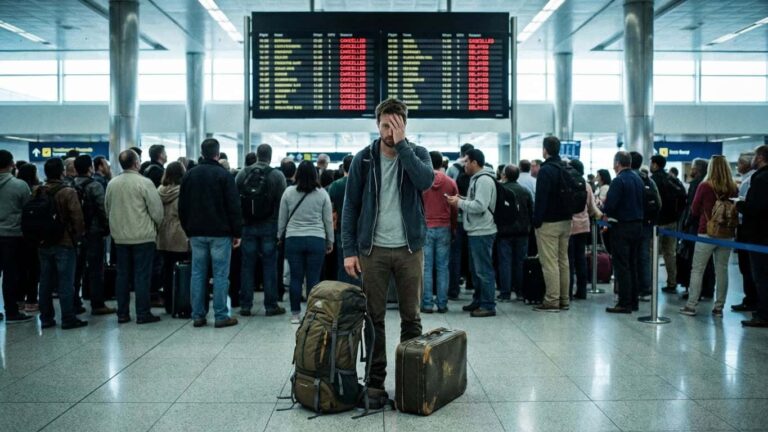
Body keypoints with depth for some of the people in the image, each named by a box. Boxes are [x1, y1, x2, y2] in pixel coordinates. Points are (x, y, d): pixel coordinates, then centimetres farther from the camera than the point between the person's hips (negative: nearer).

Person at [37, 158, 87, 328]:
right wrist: (79, 235, 1)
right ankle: (68, 319, 1)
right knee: (66, 282, -1)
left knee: (45, 281, 11)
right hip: (64, 243, -6)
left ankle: (46, 318, 16)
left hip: (43, 243, 6)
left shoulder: (38, 192, 4)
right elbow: (77, 218, -15)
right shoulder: (68, 192, -12)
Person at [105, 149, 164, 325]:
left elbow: (107, 209, 12)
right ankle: (143, 313, 3)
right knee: (142, 275, 0)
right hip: (143, 236, -5)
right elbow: (156, 209, -12)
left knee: (122, 274, 11)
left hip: (120, 236, 5)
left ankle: (122, 313, 16)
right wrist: (157, 224, 7)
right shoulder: (144, 182, -13)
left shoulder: (112, 184, 4)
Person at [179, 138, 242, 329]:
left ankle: (198, 316, 11)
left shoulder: (190, 175, 8)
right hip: (220, 233, -4)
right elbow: (234, 206, -10)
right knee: (220, 274, -1)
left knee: (198, 274, 8)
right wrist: (237, 232, -4)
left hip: (196, 233, 5)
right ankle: (221, 316, 0)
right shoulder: (224, 175, -7)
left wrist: (188, 230, 17)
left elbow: (182, 206, 11)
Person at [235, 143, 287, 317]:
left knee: (247, 265, 7)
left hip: (247, 226, 2)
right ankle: (271, 306, 7)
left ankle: (245, 306, 10)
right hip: (269, 226, -2)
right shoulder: (277, 175, -5)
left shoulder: (242, 174, 2)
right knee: (269, 266, 3)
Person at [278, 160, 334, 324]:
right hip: (316, 240, -1)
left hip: (293, 239, 1)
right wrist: (330, 241, 14)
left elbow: (282, 218, 7)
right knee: (313, 279, 3)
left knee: (295, 278, 7)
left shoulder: (288, 192, 0)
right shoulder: (322, 193, -1)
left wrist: (280, 236, 21)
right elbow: (328, 220, 4)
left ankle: (295, 314, 12)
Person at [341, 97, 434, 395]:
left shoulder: (417, 153, 2)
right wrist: (349, 250, -5)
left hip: (409, 248, 0)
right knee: (374, 318, 5)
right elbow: (350, 206, 1)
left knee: (411, 317, 7)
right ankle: (375, 379, 15)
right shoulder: (364, 159, 1)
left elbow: (426, 180, -20)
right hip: (373, 249, 0)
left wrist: (401, 145, -18)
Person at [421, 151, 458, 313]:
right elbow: (455, 209, 5)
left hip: (425, 228, -1)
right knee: (442, 268, 5)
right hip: (444, 228, 2)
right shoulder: (451, 182, 1)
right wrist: (453, 228, 16)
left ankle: (427, 303, 2)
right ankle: (442, 304, 7)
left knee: (426, 267, 2)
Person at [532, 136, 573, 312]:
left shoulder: (546, 170, -14)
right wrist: (568, 214, 18)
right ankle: (564, 299, 16)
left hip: (548, 223, -8)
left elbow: (541, 199, -18)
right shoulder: (566, 169, 12)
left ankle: (552, 301, -5)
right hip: (565, 221, 8)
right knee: (563, 260, 12)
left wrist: (536, 221, -13)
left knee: (549, 263, -6)